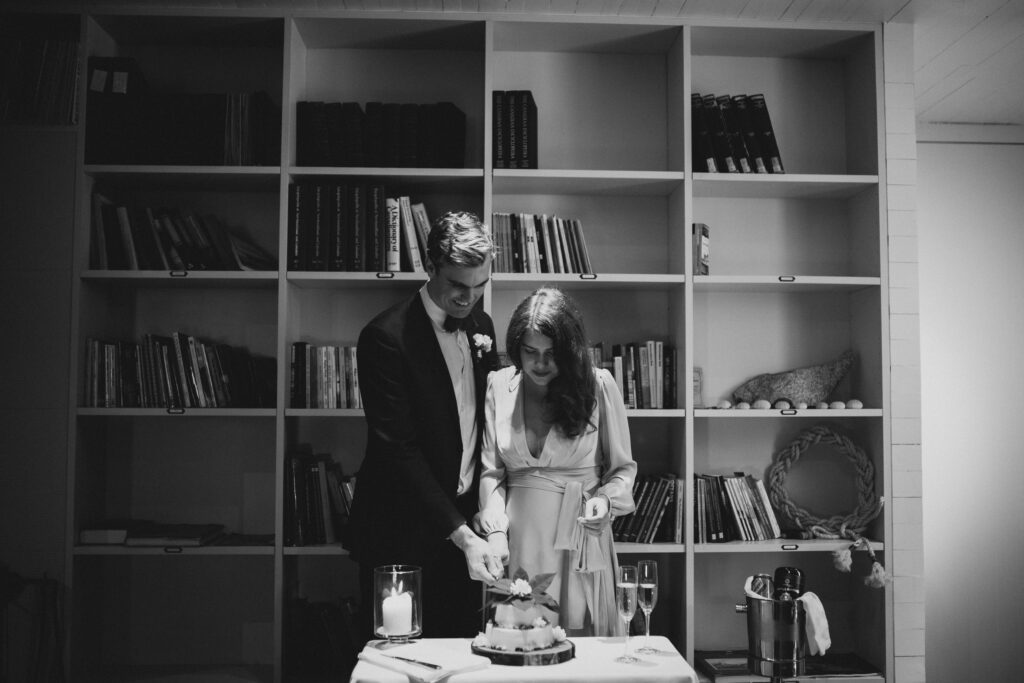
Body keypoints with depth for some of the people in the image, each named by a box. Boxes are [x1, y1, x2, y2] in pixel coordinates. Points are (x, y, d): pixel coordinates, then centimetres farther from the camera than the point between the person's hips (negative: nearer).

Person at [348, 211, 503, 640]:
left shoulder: (481, 326, 6)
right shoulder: (386, 337, -16)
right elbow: (399, 449, -20)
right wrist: (461, 534, -24)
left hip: (464, 524, 6)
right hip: (402, 535, -6)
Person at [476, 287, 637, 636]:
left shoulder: (598, 385, -3)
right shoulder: (499, 386, 3)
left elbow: (622, 467, 5)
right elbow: (491, 471, 5)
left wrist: (606, 500, -13)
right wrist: (495, 530, -7)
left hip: (580, 538, -2)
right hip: (519, 540, 2)